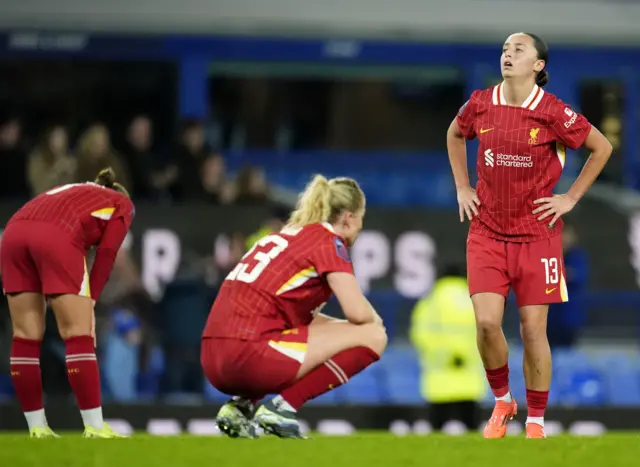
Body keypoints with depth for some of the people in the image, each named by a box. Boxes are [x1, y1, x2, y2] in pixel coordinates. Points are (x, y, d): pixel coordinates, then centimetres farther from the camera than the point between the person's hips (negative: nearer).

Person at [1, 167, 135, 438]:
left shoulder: (74, 192, 39)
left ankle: (37, 427, 11)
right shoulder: (122, 203, 25)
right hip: (58, 236, -5)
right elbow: (106, 253, 8)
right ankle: (94, 428, -2)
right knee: (79, 334, 0)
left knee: (26, 335, 9)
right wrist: (89, 302, 5)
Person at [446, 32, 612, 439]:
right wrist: (462, 187, 13)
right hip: (488, 231, 2)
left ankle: (536, 422, 14)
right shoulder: (481, 104, -2)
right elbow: (455, 135, 20)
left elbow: (602, 147, 1)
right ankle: (502, 401, 15)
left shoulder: (553, 112, -12)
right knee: (487, 321, -11)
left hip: (537, 233, -2)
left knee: (533, 329, -1)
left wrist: (572, 198, -1)